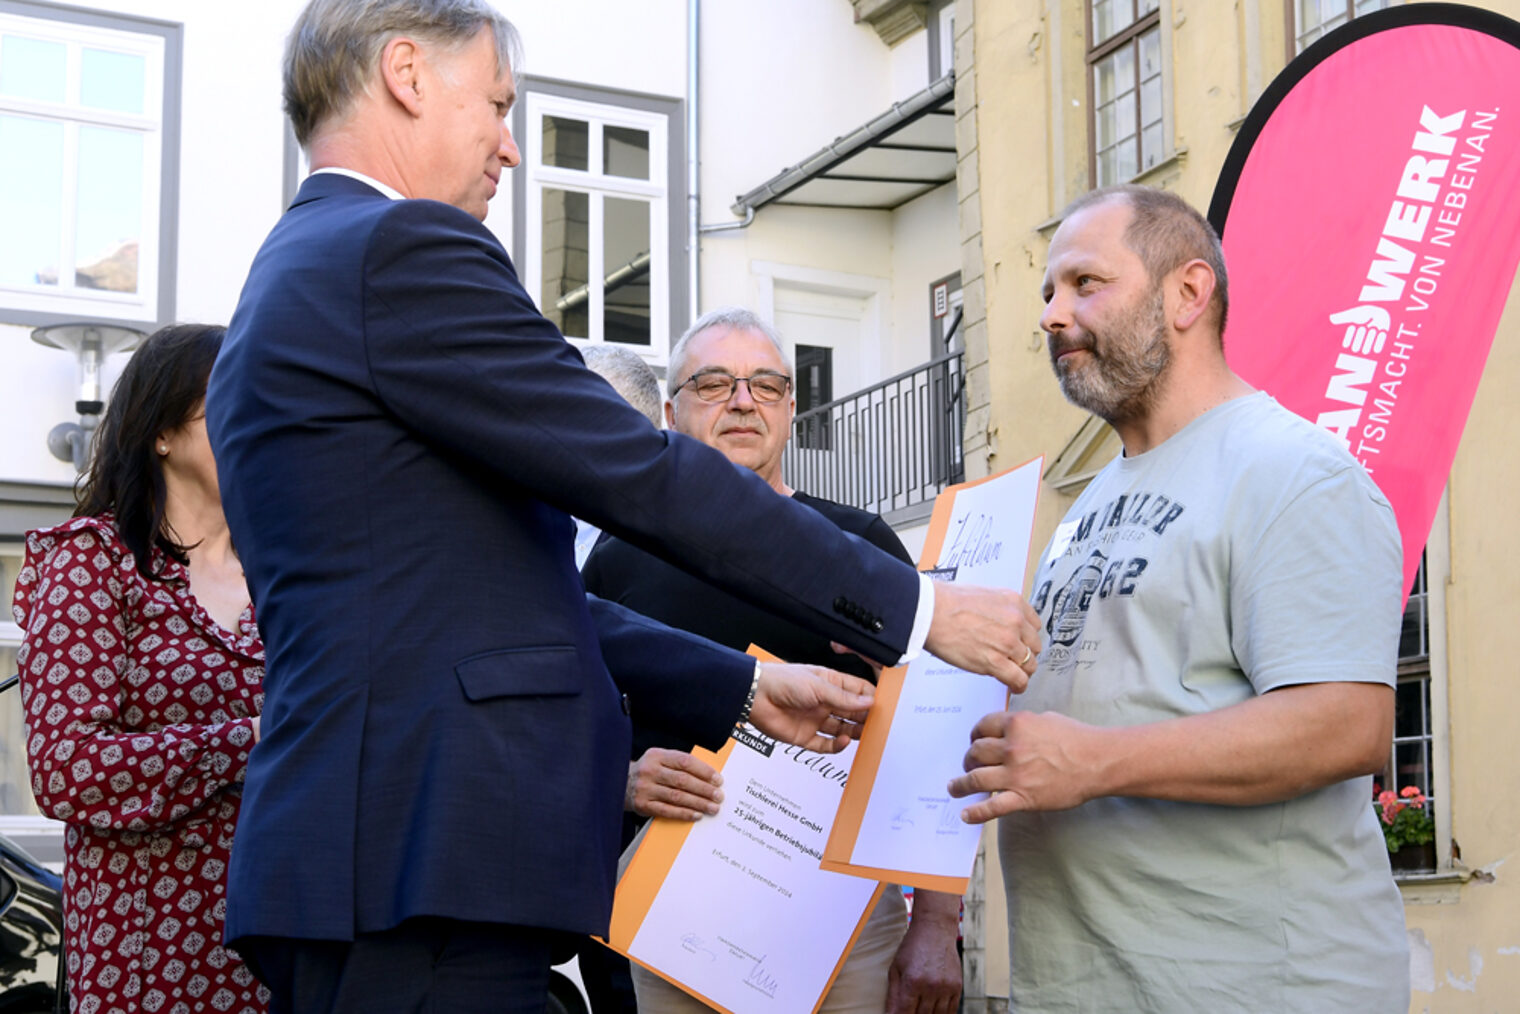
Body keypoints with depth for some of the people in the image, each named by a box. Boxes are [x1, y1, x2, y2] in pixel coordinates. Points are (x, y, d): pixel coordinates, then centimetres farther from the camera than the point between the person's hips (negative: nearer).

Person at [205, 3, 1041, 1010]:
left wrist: (748, 689, 21)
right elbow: (646, 476, -12)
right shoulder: (402, 249, -9)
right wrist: (919, 608, -3)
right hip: (426, 875, -10)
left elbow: (513, 589, 22)